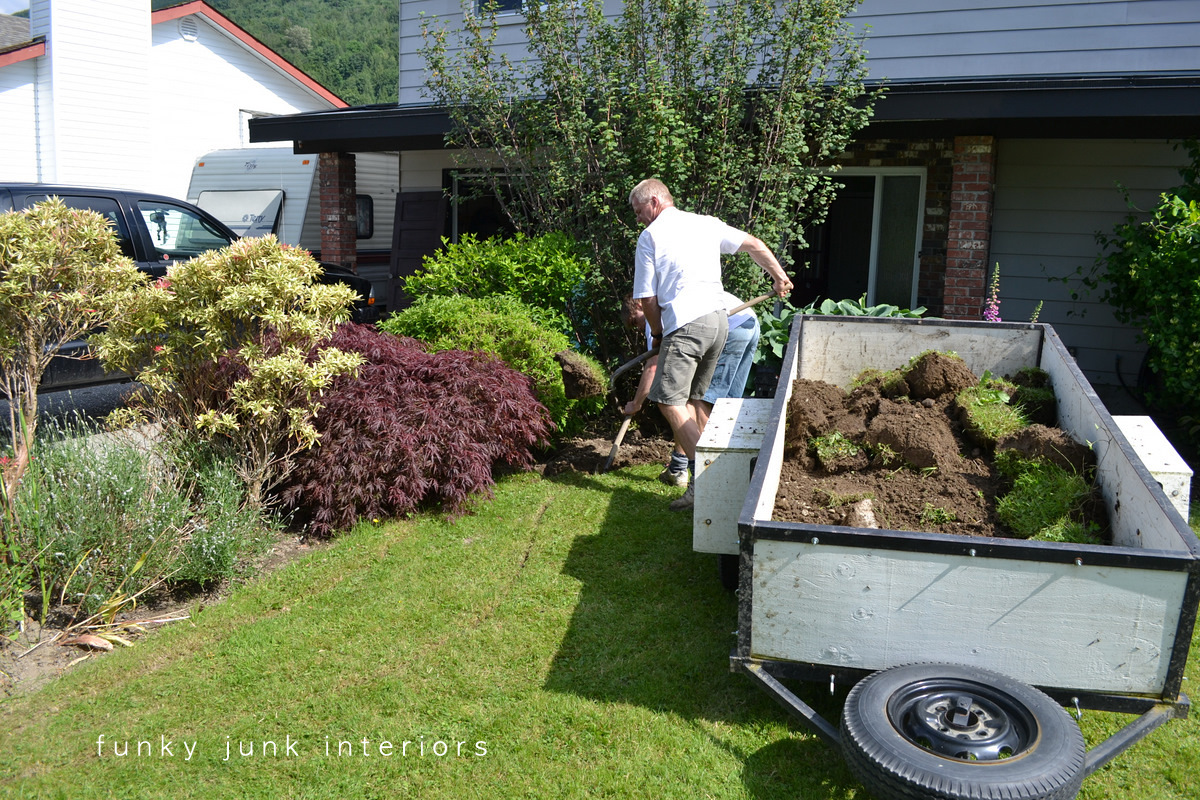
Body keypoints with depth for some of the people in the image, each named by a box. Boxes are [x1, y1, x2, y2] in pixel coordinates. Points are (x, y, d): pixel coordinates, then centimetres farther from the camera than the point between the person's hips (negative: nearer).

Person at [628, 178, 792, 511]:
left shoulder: (650, 236, 0)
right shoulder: (706, 223, 17)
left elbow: (648, 299, -1)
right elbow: (755, 245, 21)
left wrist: (657, 334, 15)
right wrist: (780, 277, 33)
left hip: (685, 324, -8)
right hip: (719, 319, 8)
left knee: (670, 401, -8)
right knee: (693, 398, 17)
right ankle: (699, 465, 21)